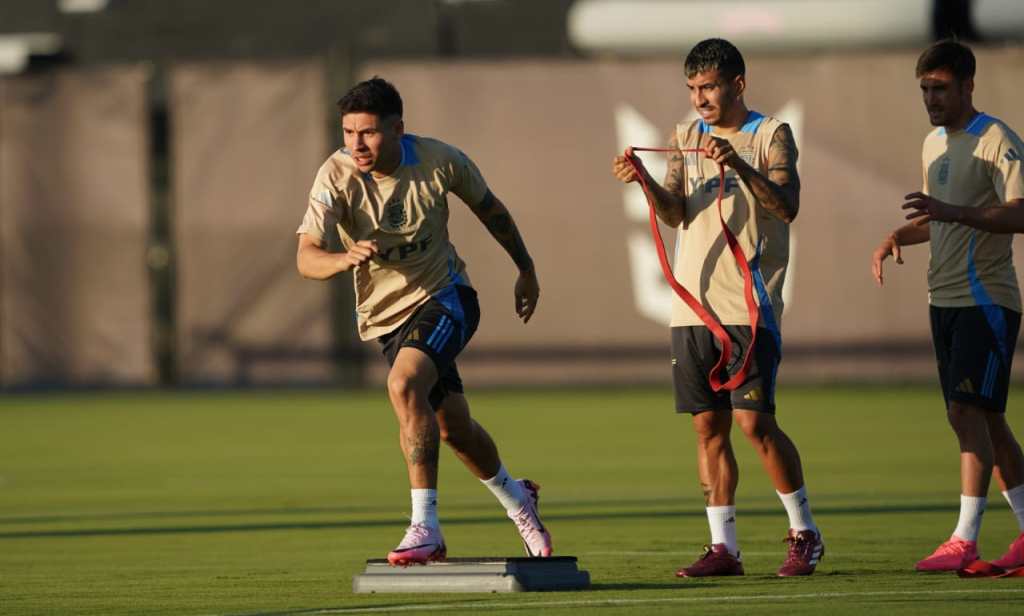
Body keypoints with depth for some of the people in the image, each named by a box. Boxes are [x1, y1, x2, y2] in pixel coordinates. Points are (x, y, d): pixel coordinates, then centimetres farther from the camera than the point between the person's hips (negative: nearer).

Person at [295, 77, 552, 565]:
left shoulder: (440, 161, -16)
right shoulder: (337, 176, -19)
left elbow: (489, 208, 5)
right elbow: (306, 257, -28)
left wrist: (526, 268, 16)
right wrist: (346, 259, -50)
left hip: (444, 296, -3)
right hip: (387, 314, 3)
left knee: (404, 384, -31)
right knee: (452, 428, 14)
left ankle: (425, 526, -28)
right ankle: (514, 496, 46)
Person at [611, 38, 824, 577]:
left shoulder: (770, 135, 0)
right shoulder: (685, 139, 15)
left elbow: (786, 207, -14)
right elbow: (675, 214, 5)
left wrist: (739, 166, -27)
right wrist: (644, 181, -14)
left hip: (749, 303, -5)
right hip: (693, 304, 5)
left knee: (754, 420, -10)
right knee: (709, 427, 4)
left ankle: (804, 533, 4)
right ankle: (723, 547, 9)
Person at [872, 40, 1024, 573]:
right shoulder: (934, 144, 16)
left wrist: (950, 211, -33)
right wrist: (896, 238, 9)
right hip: (945, 301, 9)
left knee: (967, 411, -15)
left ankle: (964, 540, -16)